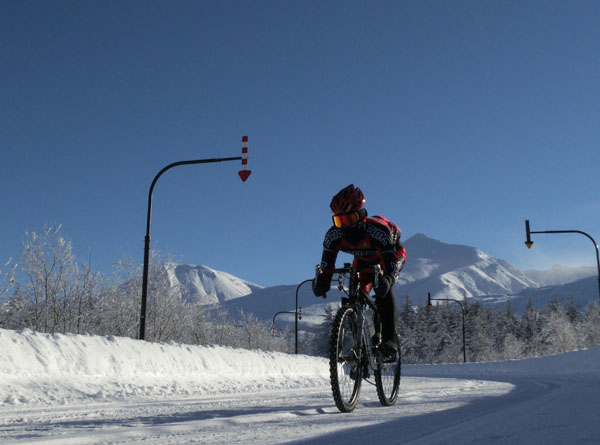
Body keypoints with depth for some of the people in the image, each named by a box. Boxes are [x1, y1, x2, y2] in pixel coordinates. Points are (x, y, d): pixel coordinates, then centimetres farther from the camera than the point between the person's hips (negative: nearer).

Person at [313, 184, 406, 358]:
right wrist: (321, 281, -46)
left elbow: (391, 260, -44)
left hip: (392, 254, -4)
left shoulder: (378, 230, -42)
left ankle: (389, 338, -24)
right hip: (364, 260, 5)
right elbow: (326, 263, -26)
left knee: (383, 289, -29)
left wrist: (387, 279, -64)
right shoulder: (334, 235, -29)